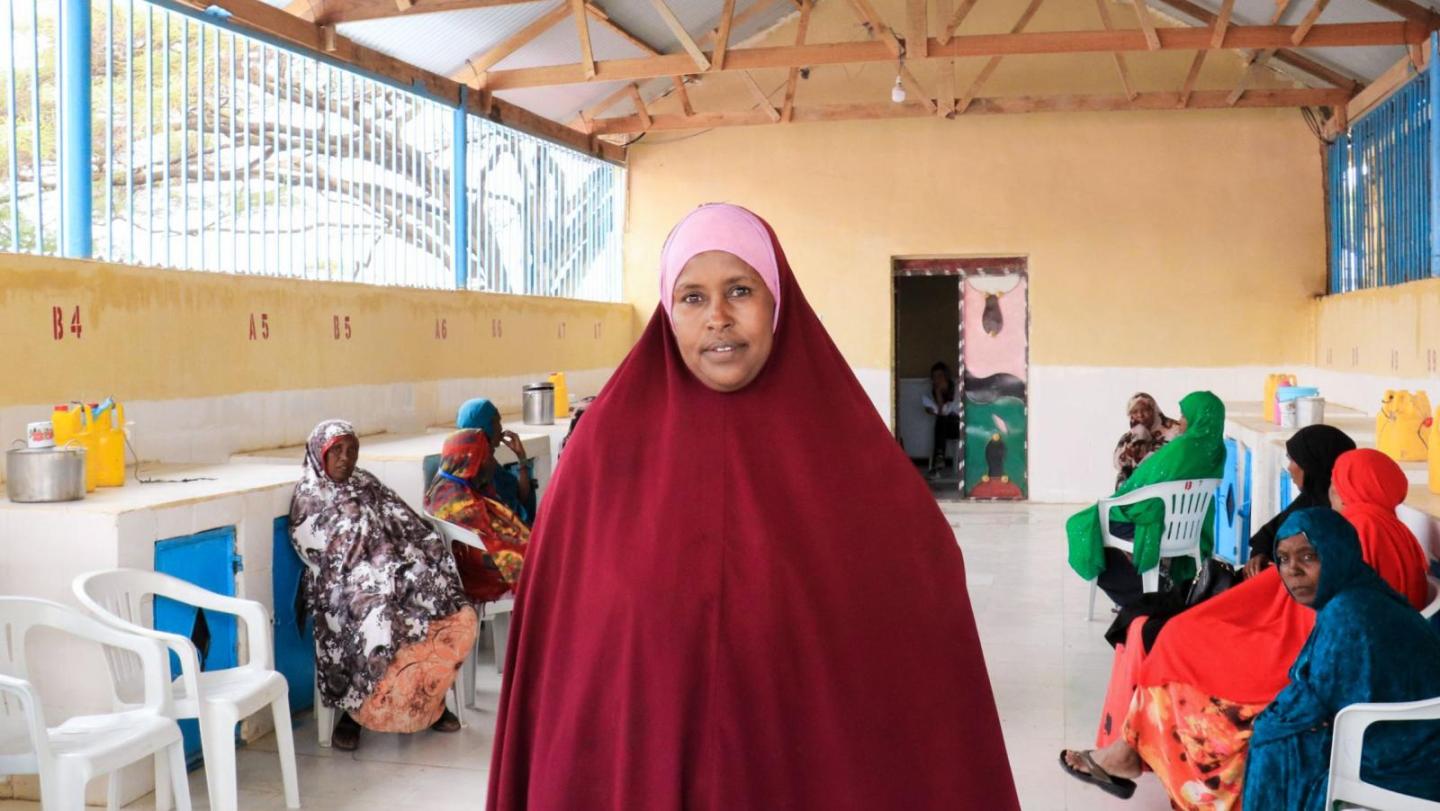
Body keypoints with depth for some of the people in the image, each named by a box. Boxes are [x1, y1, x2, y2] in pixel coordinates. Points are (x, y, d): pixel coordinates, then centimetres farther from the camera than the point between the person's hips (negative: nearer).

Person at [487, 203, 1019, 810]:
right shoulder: (612, 437, -5)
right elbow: (561, 621, -2)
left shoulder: (843, 435, -5)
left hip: (813, 762, 1)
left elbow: (923, 585, -3)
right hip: (638, 761, 0)